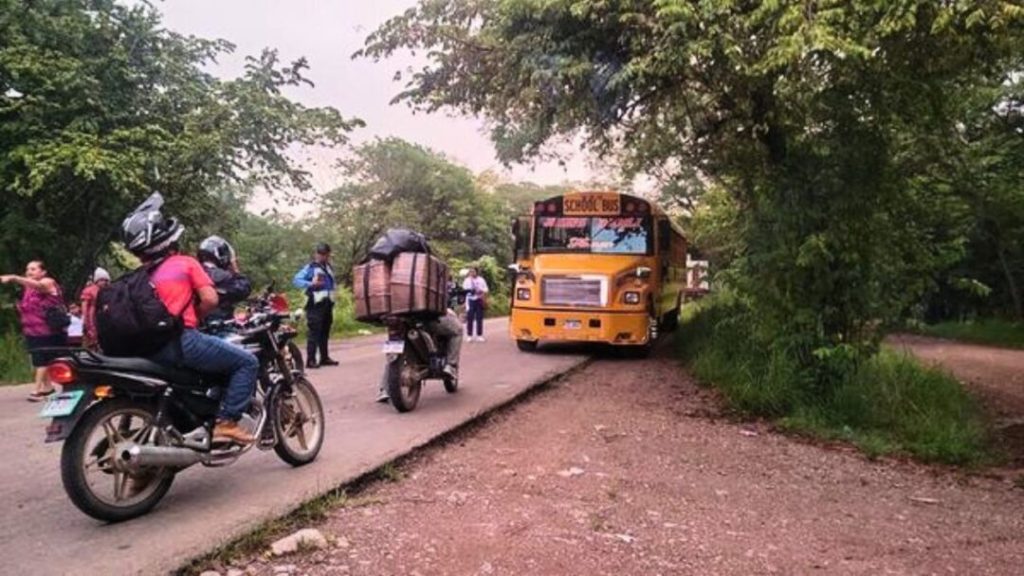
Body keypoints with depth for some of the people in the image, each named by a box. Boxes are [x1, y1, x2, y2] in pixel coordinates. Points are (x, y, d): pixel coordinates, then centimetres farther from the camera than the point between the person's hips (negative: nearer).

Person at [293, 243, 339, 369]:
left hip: (328, 304, 7)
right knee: (314, 332, -11)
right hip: (316, 305, -7)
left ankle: (324, 357, 21)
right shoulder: (310, 267, -6)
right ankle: (310, 360, -10)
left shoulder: (329, 267, 16)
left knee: (325, 332, 13)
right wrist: (310, 284, -26)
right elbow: (296, 280, -13)